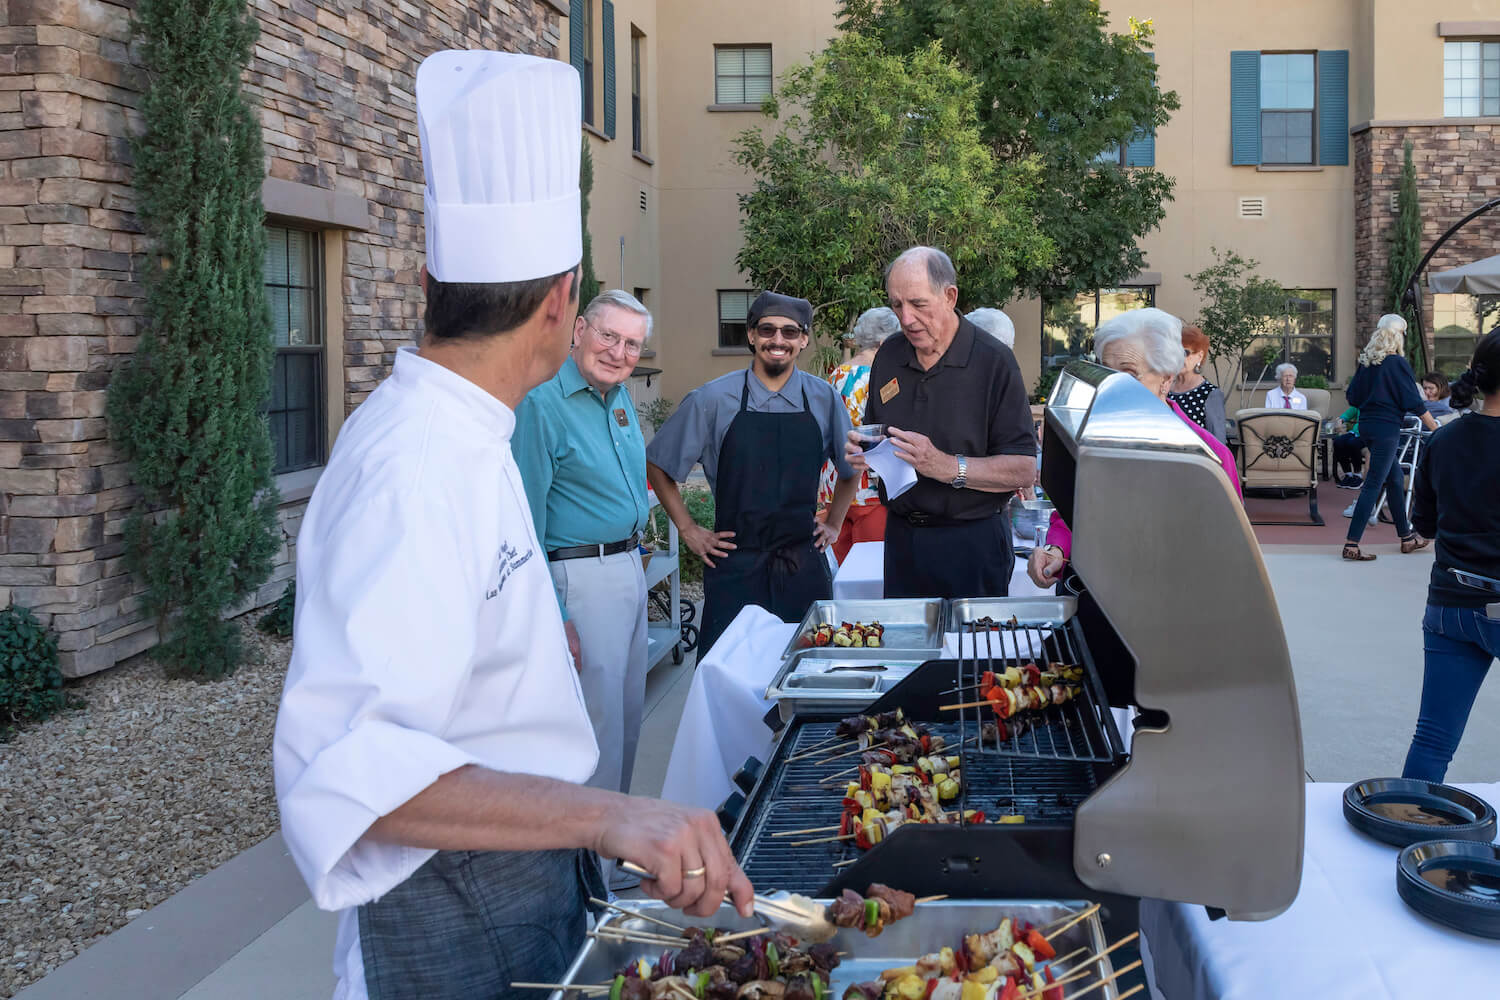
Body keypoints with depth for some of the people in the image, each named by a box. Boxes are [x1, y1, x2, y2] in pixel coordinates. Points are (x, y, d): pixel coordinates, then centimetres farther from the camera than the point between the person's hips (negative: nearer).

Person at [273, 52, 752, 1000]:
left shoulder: (448, 437, 4)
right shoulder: (417, 471, -29)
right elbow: (347, 764, -39)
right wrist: (605, 813, -49)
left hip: (529, 876, 9)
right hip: (462, 920, -9)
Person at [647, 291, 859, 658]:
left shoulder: (824, 400, 4)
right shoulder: (711, 400, -3)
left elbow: (851, 468, 21)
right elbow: (657, 464, 6)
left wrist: (833, 524, 15)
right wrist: (688, 531, 5)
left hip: (805, 568, 2)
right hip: (735, 566, -2)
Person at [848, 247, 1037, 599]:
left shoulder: (993, 360, -10)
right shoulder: (888, 356, 6)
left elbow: (1024, 470, -15)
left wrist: (947, 467, -24)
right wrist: (861, 453, -4)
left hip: (972, 541, -5)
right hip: (901, 537, 5)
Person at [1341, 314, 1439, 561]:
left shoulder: (1366, 361, 7)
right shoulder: (1397, 363, -13)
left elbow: (1352, 397, 12)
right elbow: (1414, 402, -12)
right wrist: (1436, 429, -4)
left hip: (1366, 425, 8)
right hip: (1386, 427, -8)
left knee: (1395, 479, 18)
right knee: (1373, 484, -6)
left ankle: (1407, 537, 26)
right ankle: (1352, 545, -9)